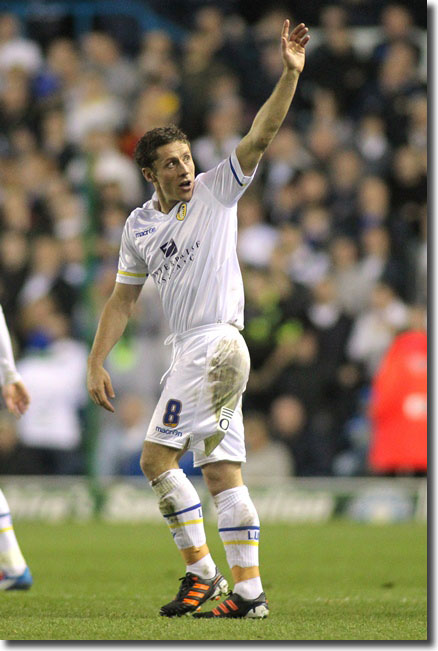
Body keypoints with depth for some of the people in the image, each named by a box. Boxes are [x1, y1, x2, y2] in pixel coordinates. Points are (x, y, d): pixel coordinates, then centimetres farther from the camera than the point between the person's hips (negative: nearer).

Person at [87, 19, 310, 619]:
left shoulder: (217, 191, -1)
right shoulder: (139, 227, 14)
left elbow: (261, 134, -12)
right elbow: (123, 299, 21)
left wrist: (290, 75, -24)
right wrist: (96, 363, 15)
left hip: (215, 341, -7)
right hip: (192, 350, 7)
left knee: (156, 457, -10)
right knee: (223, 474, 4)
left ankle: (201, 570, -4)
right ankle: (248, 591, 4)